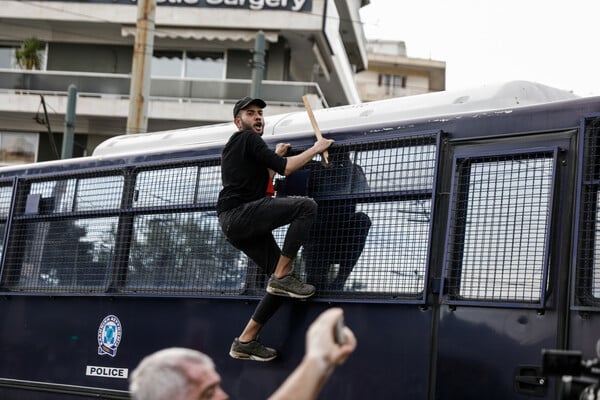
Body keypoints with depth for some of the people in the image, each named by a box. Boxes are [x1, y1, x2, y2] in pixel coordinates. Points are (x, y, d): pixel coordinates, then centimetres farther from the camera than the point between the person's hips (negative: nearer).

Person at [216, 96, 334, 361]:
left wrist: (276, 156, 34)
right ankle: (282, 275, -22)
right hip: (239, 213, -10)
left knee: (281, 281, 4)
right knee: (307, 206, -22)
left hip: (233, 225, 10)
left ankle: (245, 341, 3)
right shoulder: (248, 138, 1)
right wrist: (316, 148, 3)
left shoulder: (232, 147, 31)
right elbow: (286, 169, -8)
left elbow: (261, 183, 33)